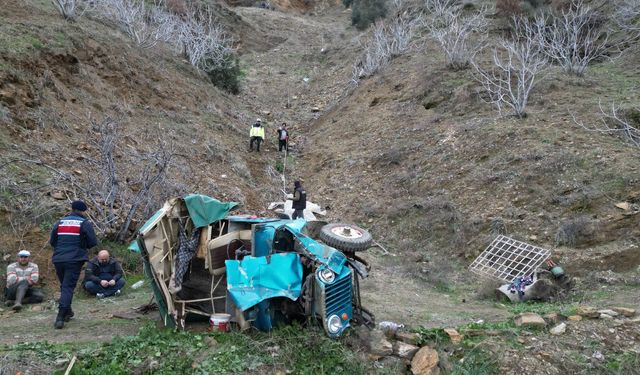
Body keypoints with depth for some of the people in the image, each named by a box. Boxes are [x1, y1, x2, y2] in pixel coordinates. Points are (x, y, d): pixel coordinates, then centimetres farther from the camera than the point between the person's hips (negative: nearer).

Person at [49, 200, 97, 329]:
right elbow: (93, 242, -6)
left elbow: (52, 242, 15)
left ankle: (67, 312, 30)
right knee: (68, 287, -6)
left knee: (64, 286, 21)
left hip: (58, 259, 5)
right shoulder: (85, 223, -2)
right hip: (75, 260, -5)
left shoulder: (59, 222, 12)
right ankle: (60, 317, -17)